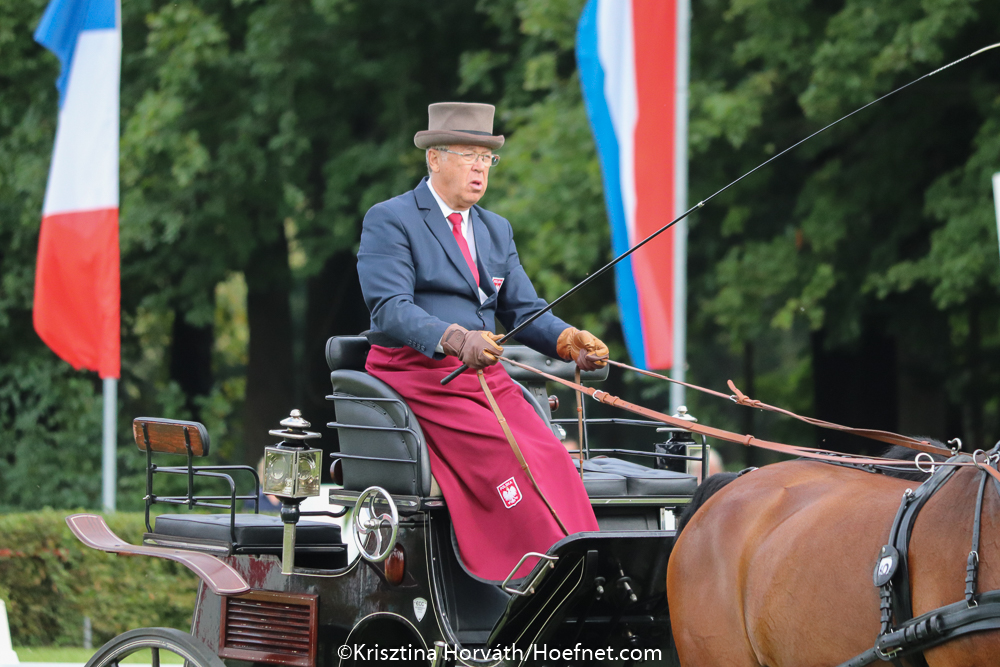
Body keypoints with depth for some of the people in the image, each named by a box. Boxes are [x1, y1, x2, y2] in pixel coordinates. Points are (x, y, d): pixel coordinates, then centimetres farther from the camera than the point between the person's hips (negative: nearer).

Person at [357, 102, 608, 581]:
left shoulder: (497, 230, 21)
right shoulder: (390, 220, -2)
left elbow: (522, 310, 16)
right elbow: (390, 308, -16)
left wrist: (568, 340, -7)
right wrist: (453, 338, -34)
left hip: (486, 376, 6)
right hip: (416, 373, -6)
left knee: (554, 460, -19)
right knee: (509, 457, -27)